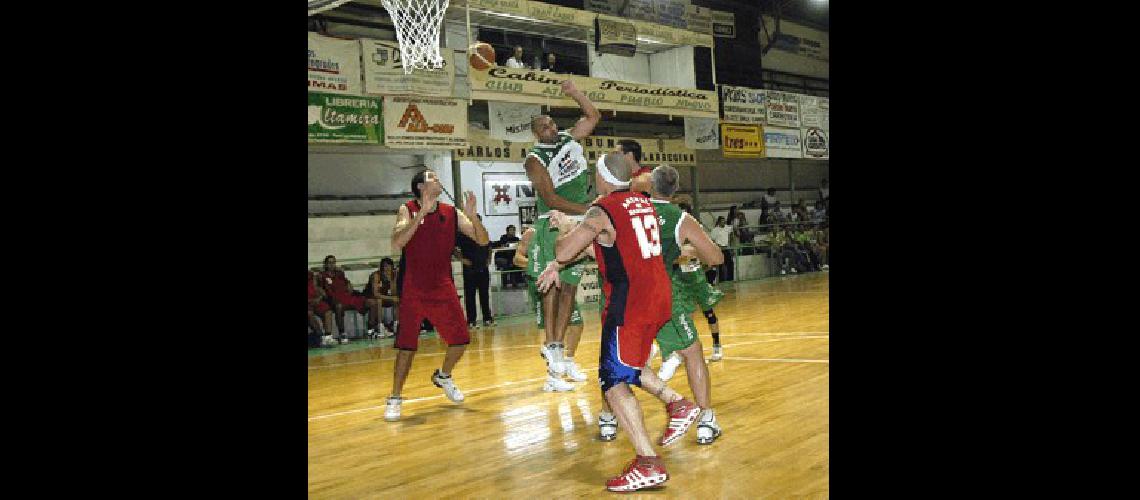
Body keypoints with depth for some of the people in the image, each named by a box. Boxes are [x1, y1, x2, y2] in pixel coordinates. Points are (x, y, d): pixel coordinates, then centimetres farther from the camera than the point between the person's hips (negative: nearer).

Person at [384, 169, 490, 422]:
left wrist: (471, 215, -19)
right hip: (413, 291, -4)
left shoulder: (452, 213, 4)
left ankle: (443, 377, 32)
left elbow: (483, 240, -1)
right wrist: (423, 212, -32)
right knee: (407, 345, -5)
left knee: (460, 339, 3)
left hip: (443, 287, 4)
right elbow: (396, 243, -24)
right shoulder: (407, 210, -6)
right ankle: (395, 398, 9)